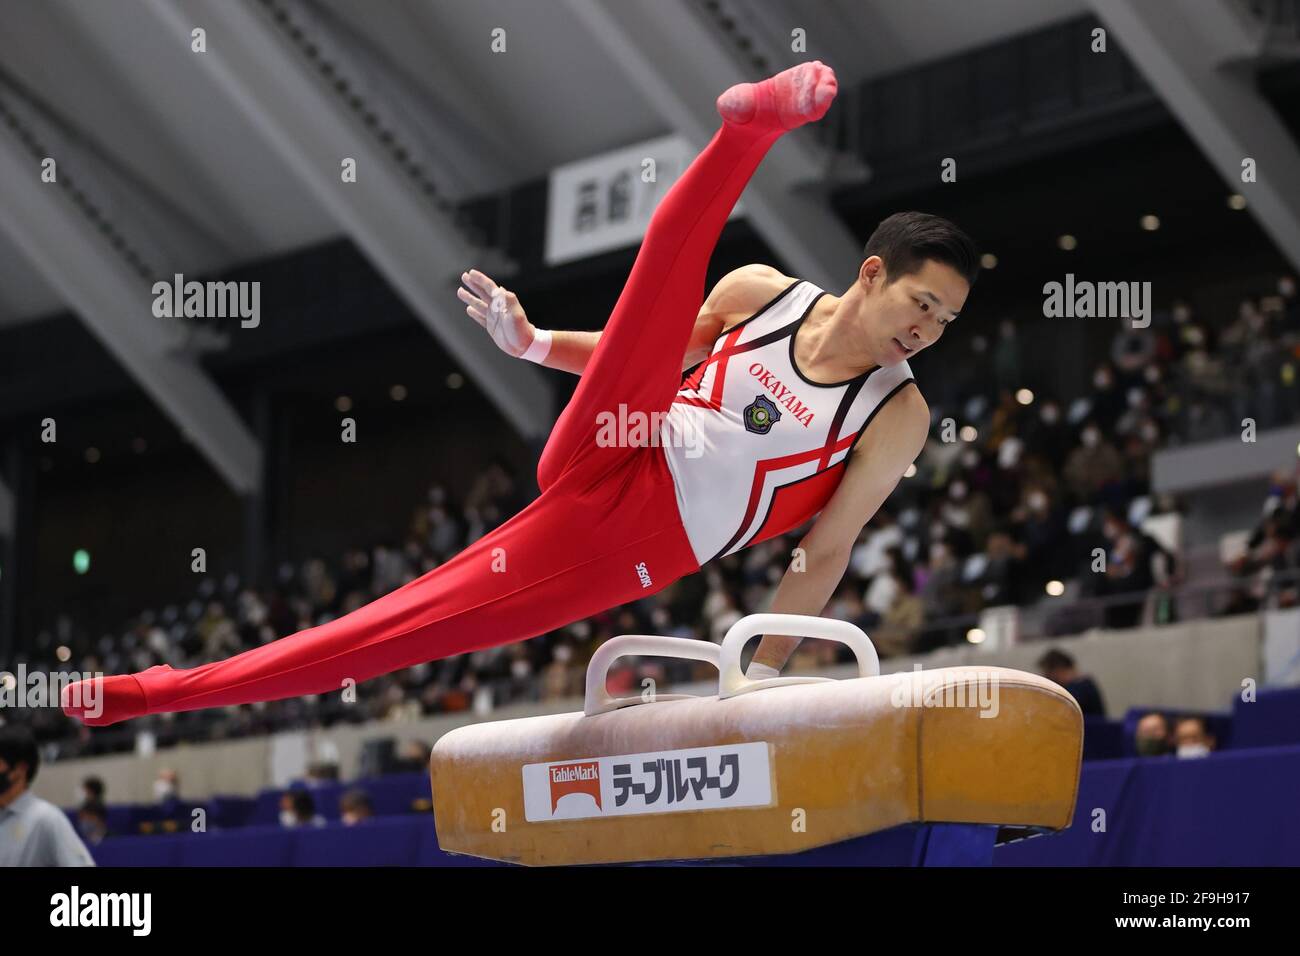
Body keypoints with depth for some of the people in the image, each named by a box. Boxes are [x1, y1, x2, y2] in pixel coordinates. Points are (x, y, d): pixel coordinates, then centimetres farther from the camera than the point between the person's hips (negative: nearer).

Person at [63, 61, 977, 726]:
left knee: (404, 628, -10)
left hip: (633, 558, 2)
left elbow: (825, 554, 2)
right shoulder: (762, 292, 6)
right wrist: (533, 344, 9)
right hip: (597, 472, -2)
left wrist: (761, 682, 1)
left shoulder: (899, 419, -1)